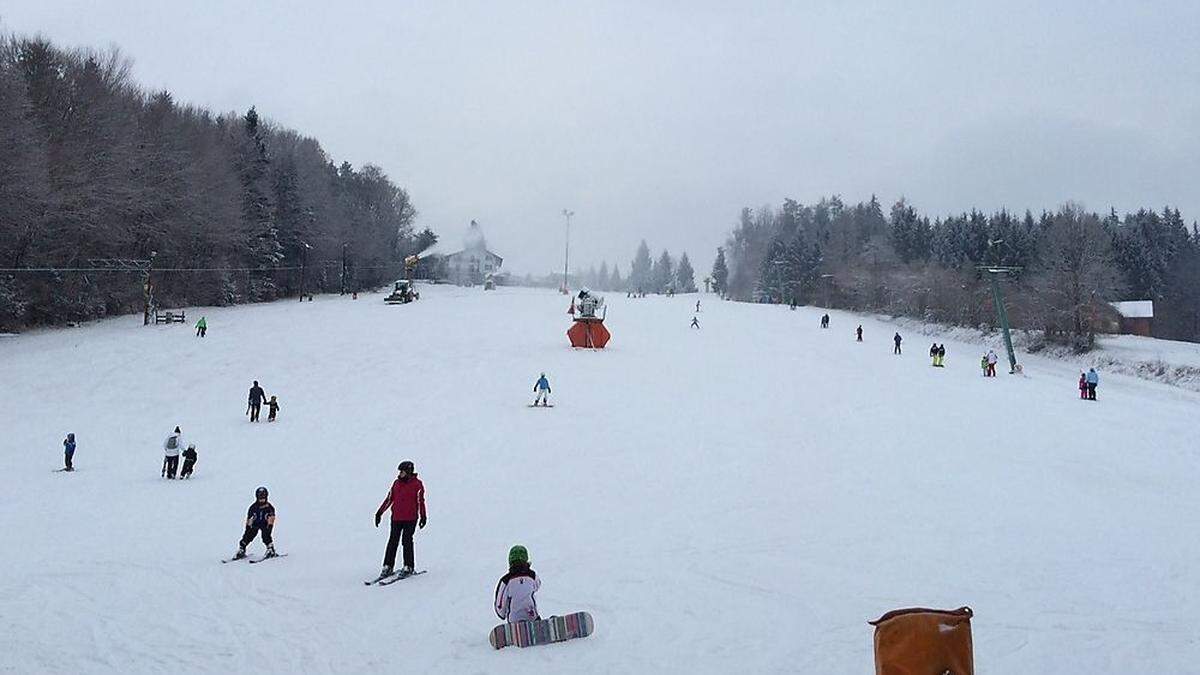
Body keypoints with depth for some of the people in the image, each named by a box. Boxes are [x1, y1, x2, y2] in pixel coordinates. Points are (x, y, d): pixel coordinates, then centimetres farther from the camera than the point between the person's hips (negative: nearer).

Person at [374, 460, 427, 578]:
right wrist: (379, 513, 13)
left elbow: (420, 501, -2)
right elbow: (389, 498, 14)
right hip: (396, 517, 4)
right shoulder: (396, 483, 9)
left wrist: (423, 517, -6)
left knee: (407, 541, -6)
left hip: (411, 518, -4)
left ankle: (408, 567, 3)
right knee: (393, 541, 3)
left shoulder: (417, 484, -3)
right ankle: (388, 566, 7)